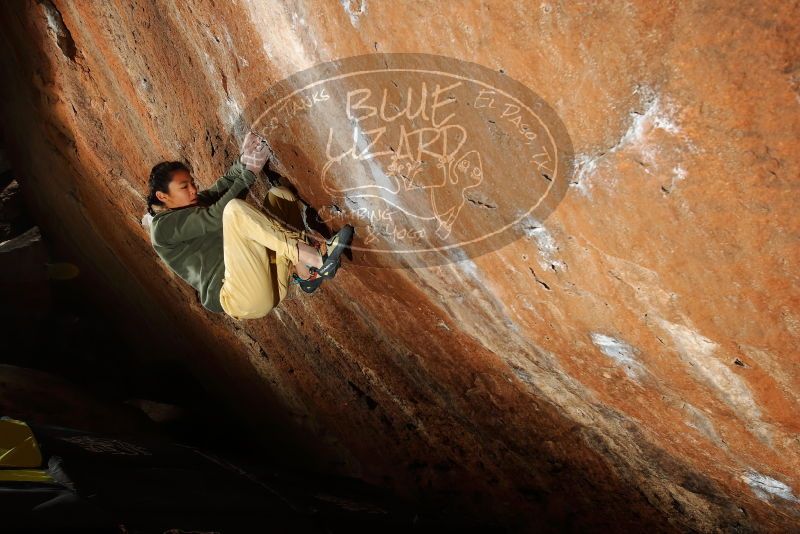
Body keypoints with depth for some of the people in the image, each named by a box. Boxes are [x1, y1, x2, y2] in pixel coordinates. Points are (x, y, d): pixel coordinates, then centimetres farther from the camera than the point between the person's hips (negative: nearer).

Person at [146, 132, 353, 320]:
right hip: (234, 297, -8)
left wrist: (244, 161, -9)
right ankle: (315, 259, -29)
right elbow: (215, 216, -11)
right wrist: (249, 172, -10)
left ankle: (304, 273, -15)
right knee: (235, 208, -26)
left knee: (278, 194, 4)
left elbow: (228, 181, 11)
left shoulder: (195, 204, 26)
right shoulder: (163, 226, 2)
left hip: (270, 282, 8)